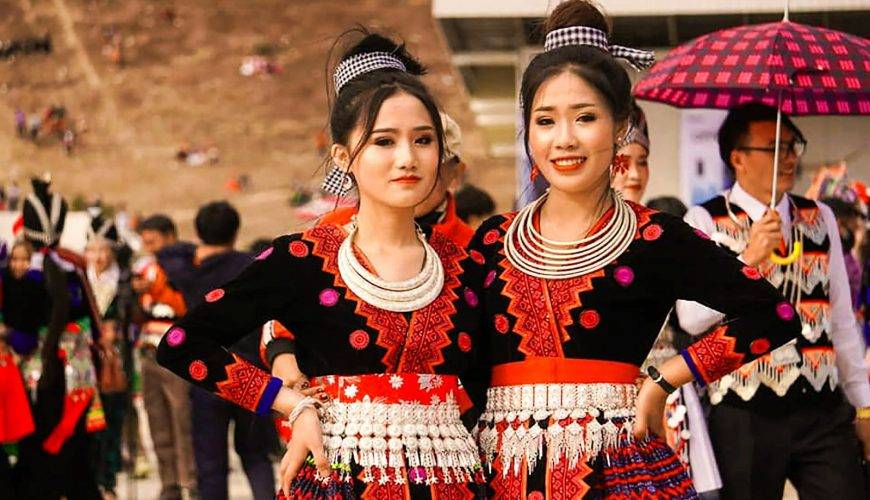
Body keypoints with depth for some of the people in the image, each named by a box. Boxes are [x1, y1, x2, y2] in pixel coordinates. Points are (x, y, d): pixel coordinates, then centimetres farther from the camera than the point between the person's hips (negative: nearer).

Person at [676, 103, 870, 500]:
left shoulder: (820, 219, 13)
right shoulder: (704, 222, -1)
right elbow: (691, 318, -13)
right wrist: (748, 258, -20)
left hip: (823, 411, 3)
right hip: (744, 418, -3)